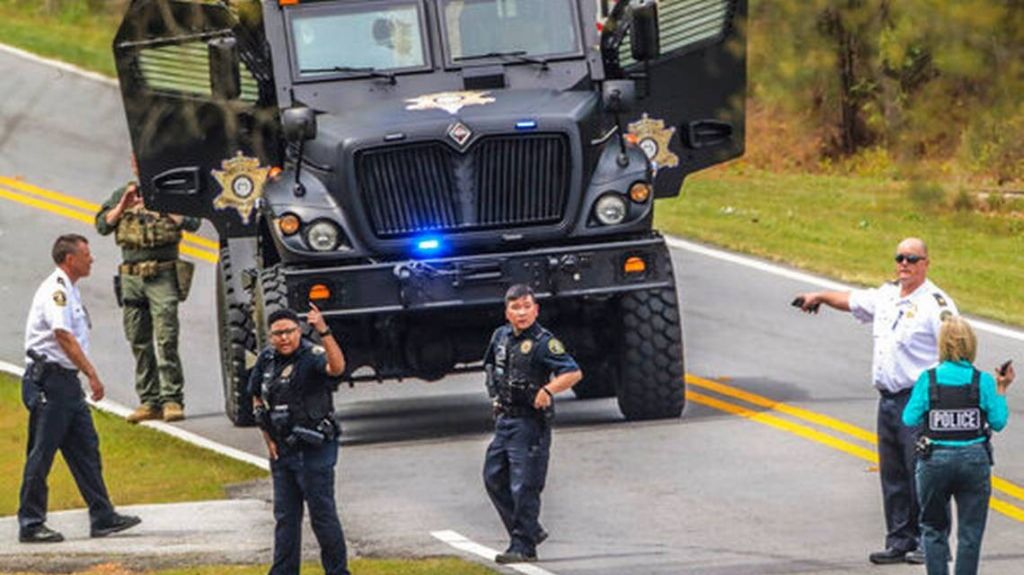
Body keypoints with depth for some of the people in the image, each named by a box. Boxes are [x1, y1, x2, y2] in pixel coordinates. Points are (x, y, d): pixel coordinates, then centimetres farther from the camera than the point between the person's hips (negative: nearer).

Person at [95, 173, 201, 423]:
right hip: (131, 277, 4)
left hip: (163, 276, -4)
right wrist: (123, 206, -6)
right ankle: (149, 401, 10)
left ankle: (172, 400, -12)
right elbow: (102, 225, 8)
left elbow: (192, 223, -4)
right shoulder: (121, 195, 16)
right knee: (139, 341, 5)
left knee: (166, 339, -13)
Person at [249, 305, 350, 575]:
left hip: (314, 450, -7)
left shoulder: (312, 357, -15)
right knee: (285, 516, 12)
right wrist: (268, 439, 11)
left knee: (322, 514, -2)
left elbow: (337, 367, -38)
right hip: (282, 450, 7)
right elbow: (257, 399, 19)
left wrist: (323, 331, -50)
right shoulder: (266, 360, 5)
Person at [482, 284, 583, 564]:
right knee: (494, 478, 12)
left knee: (524, 486, -7)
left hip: (530, 423, -8)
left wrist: (548, 389, -37)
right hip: (504, 420, 8)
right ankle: (531, 530, 23)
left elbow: (574, 373, -24)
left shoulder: (543, 343, -15)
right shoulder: (501, 337, 8)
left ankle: (523, 546, -1)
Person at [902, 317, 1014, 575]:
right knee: (970, 532, 8)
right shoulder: (983, 382, -6)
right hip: (974, 459, 0)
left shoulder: (928, 380, -6)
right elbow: (998, 422, -3)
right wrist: (1001, 390, 9)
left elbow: (910, 419, -6)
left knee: (934, 529, 15)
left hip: (935, 459, 0)